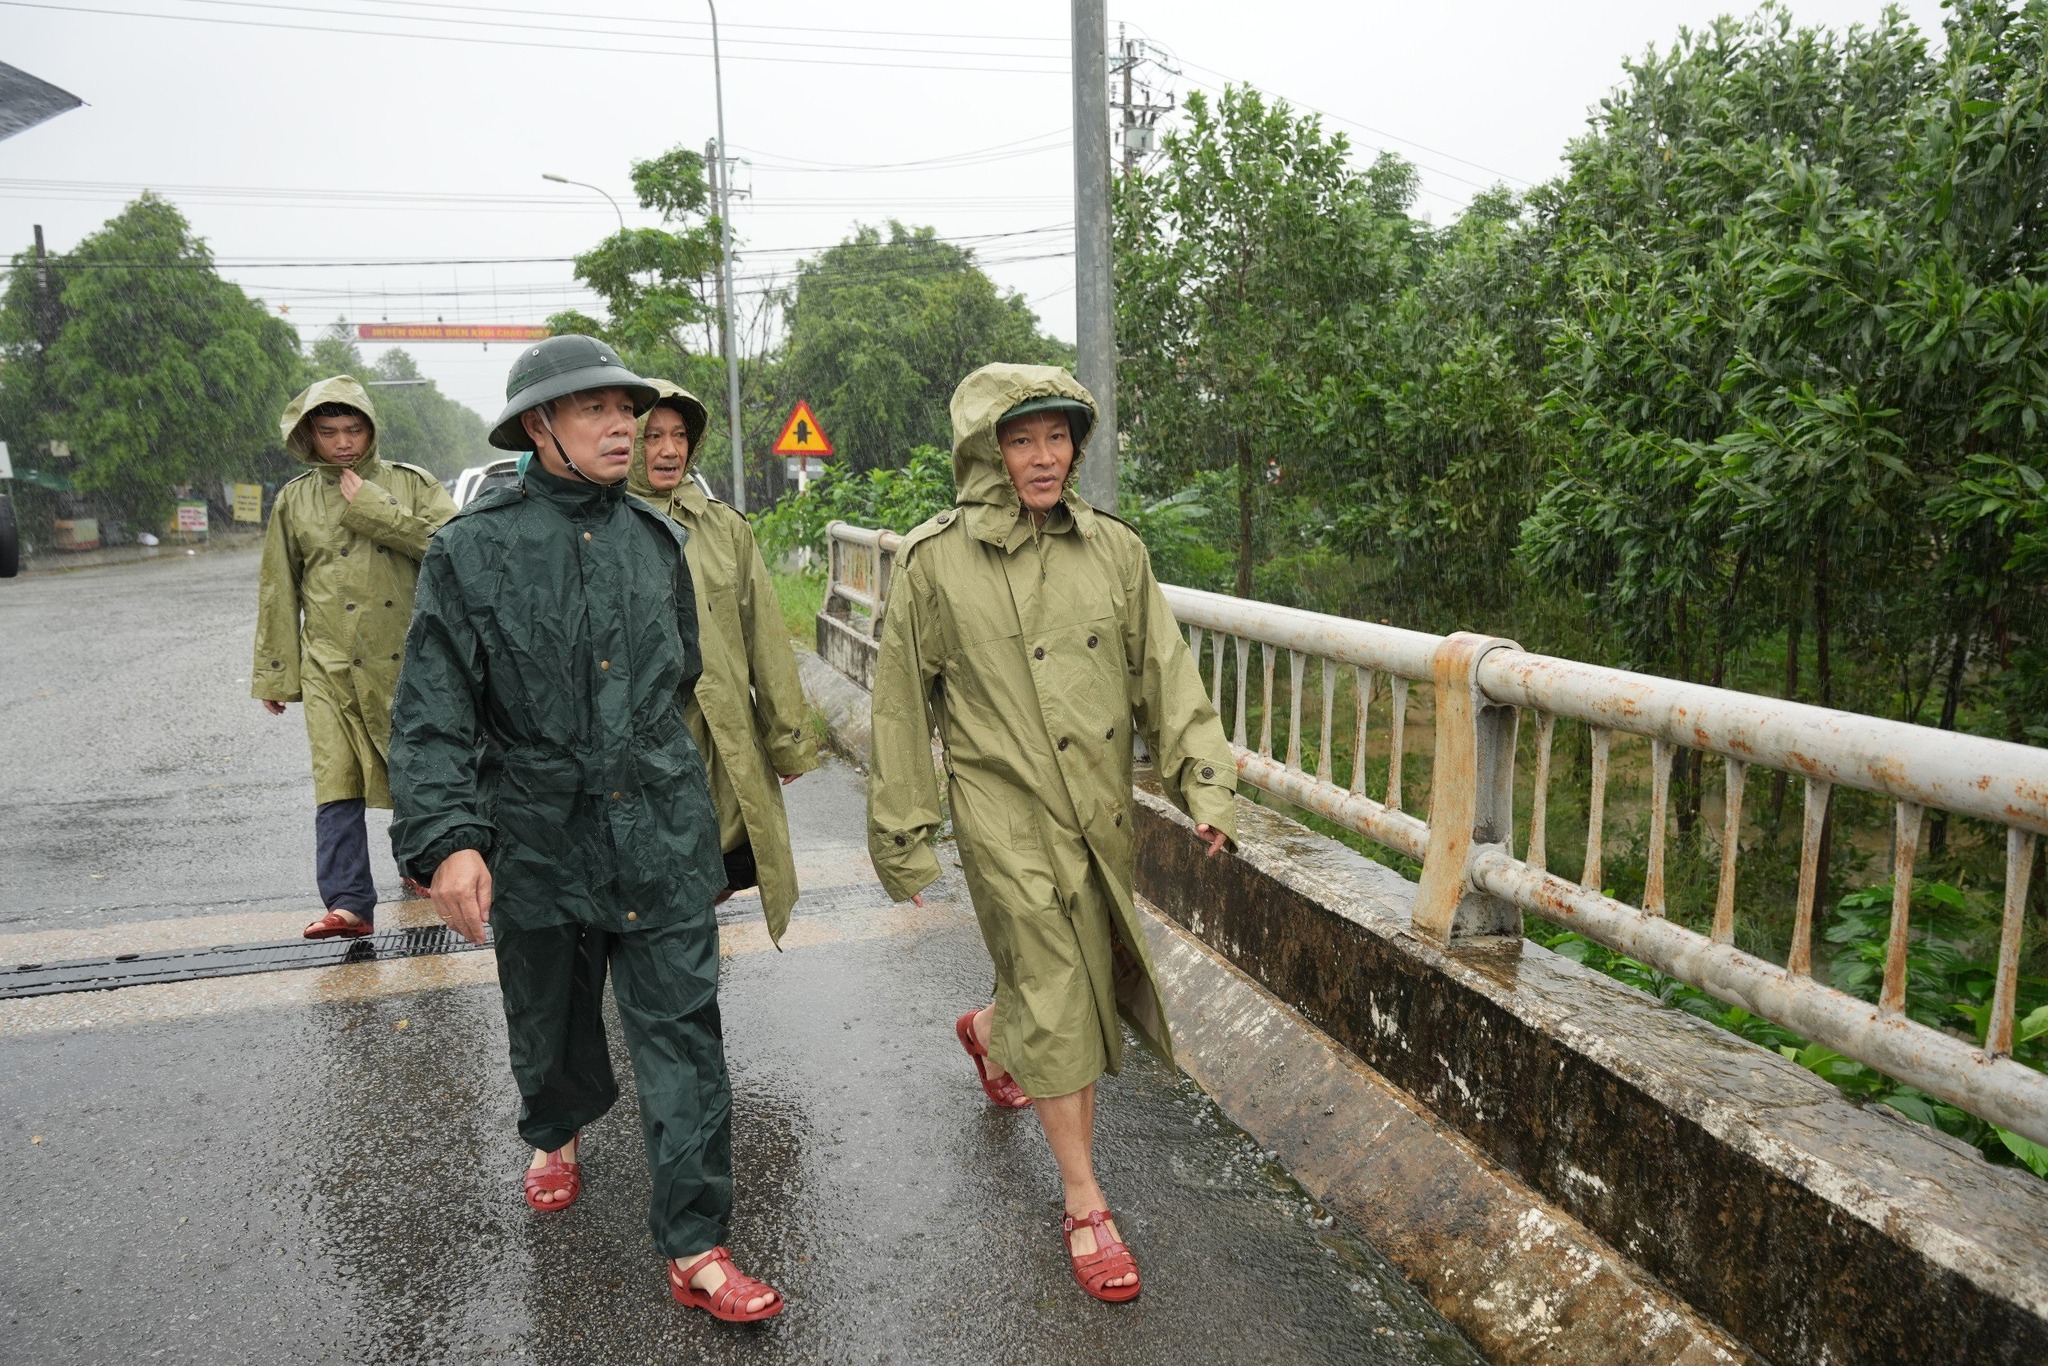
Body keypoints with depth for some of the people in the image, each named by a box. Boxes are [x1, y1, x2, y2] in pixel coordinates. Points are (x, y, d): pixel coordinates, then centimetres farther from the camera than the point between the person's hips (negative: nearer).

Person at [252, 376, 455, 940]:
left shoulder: (410, 484, 3)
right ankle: (348, 904, -3)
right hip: (330, 666, 1)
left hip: (405, 659, 0)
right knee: (336, 786, -6)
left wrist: (373, 509, -16)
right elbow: (278, 593, 11)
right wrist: (273, 675, 10)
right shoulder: (295, 499, 8)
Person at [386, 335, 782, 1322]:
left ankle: (693, 1247, 12)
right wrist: (445, 840, -19)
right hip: (539, 840, -1)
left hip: (663, 837, 2)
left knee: (682, 1034, 1)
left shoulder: (657, 540, 4)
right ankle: (557, 1133, 53)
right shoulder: (473, 551, -7)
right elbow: (432, 713, -9)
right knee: (550, 1020, 19)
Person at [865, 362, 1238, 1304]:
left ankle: (987, 1034, 51)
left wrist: (1204, 781, -2)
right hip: (1007, 818, -4)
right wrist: (902, 833, 1)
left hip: (1104, 813, 5)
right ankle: (1085, 1207, 15)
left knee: (1082, 976, 15)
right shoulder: (935, 563, -7)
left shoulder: (1114, 550, 3)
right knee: (1058, 1000, -2)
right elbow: (902, 705, -1)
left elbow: (1164, 676, 6)